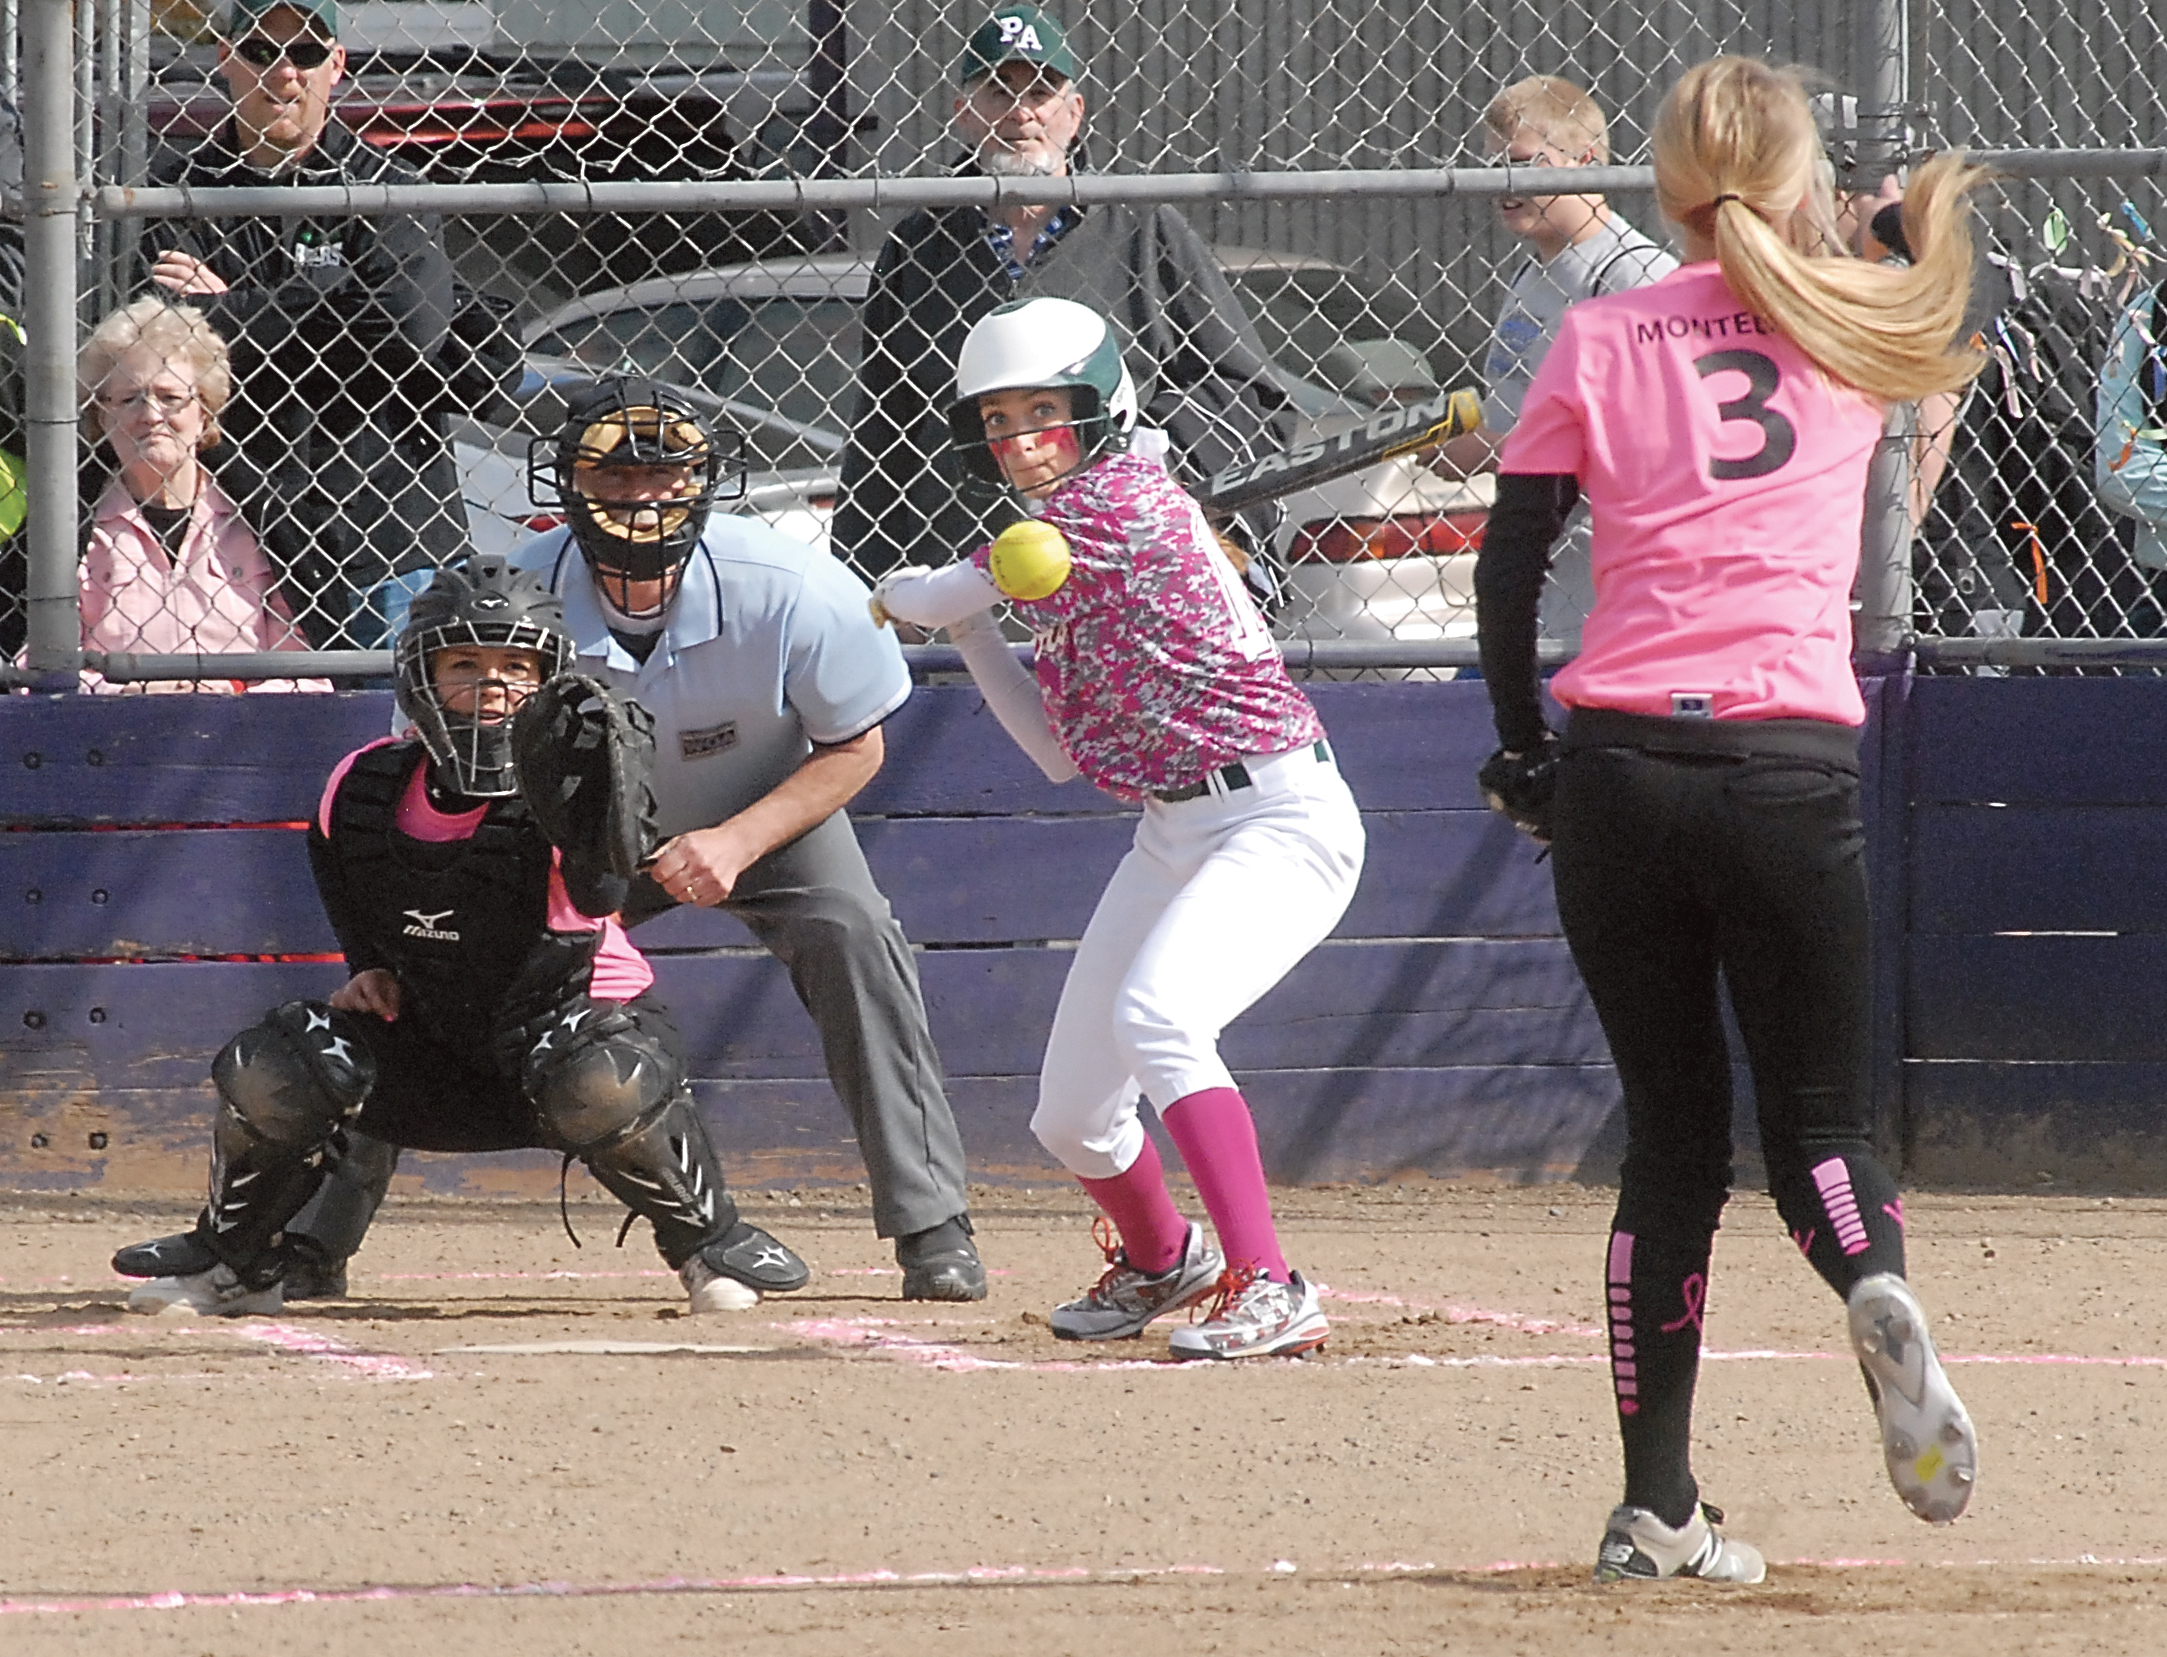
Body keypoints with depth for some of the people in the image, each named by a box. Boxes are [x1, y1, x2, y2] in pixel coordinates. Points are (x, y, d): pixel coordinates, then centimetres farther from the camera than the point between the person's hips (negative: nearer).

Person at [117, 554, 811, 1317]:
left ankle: (711, 1242, -10)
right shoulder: (364, 787, -7)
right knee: (269, 1075, -18)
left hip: (574, 1017, -4)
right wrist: (368, 967, 5)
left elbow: (597, 893, -43)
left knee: (603, 1088, -40)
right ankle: (238, 1269, 10)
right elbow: (337, 857, 18)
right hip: (428, 1040, 4)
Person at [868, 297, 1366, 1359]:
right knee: (1070, 1120, 12)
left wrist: (898, 595, 13)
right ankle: (1158, 1261, 43)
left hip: (1282, 821, -9)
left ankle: (1268, 1290, -35)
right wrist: (971, 633, 13)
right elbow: (1061, 754, 16)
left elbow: (944, 595, -8)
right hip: (1173, 834, 9)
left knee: (1152, 1013, -33)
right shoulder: (1059, 540, 14)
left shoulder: (1122, 495, -13)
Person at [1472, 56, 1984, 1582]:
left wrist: (1525, 754, 16)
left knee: (1672, 1140, 11)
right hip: (1790, 761, 0)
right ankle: (1878, 1291, -26)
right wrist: (1940, 205, 51)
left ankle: (1658, 1508, 7)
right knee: (1818, 1120, 10)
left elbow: (1508, 570, 4)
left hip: (1619, 768, 0)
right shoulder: (1851, 334, 8)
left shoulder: (1599, 340, 6)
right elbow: (1946, 313, 33)